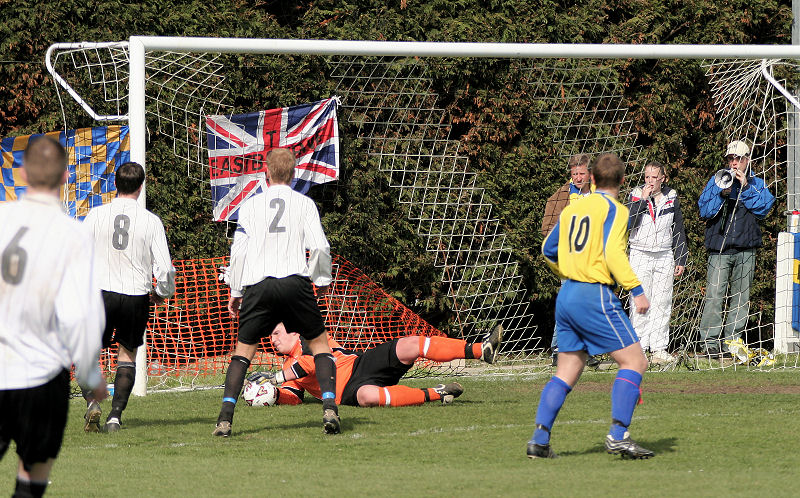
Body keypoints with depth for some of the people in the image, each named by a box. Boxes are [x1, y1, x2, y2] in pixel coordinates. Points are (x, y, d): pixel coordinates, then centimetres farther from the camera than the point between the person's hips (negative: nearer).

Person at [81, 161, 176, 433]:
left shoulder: (96, 215, -3)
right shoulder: (151, 221, -4)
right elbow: (164, 268, -4)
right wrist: (162, 293, 16)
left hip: (101, 292, 0)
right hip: (137, 296, 0)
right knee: (127, 354, 16)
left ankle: (92, 402, -12)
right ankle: (115, 416, 5)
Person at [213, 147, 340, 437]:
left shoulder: (251, 205, 9)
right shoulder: (304, 204, 6)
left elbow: (238, 250, 6)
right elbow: (319, 246, -1)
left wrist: (235, 291, 14)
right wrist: (322, 280, 14)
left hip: (257, 284, 1)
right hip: (295, 281, -1)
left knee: (243, 350, 8)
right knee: (319, 343, 11)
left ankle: (225, 418, -4)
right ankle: (330, 408, -7)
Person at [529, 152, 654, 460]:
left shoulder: (572, 208, 14)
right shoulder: (614, 210, -6)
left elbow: (549, 250, 20)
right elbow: (613, 253, -19)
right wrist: (636, 290, -20)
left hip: (567, 295, 7)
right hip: (595, 296, -7)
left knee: (567, 373, 12)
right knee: (634, 362, -3)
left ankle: (539, 439, 2)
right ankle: (618, 435, -14)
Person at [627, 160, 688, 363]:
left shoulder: (671, 198, 6)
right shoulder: (636, 195, 0)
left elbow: (679, 231, 12)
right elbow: (628, 224, -14)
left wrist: (681, 260, 9)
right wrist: (642, 200, -18)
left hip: (665, 257, 2)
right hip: (640, 255, -2)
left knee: (662, 303, 2)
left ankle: (659, 349, 6)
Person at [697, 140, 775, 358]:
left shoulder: (757, 184, 12)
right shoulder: (716, 181, 10)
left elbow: (762, 208, -4)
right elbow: (704, 211, 3)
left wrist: (745, 187, -9)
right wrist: (722, 193, -11)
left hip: (745, 249, 2)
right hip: (720, 248, -2)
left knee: (740, 298, 2)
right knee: (715, 297, -11)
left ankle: (732, 342, 8)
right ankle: (709, 343, -11)